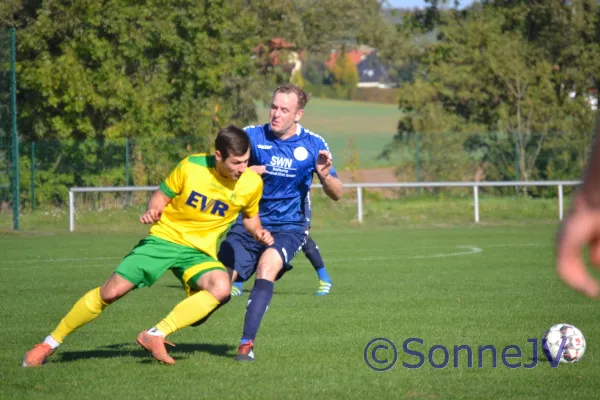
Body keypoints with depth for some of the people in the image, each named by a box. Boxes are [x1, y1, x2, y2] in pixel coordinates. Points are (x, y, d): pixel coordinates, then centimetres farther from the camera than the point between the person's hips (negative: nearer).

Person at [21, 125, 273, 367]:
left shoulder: (252, 183, -9)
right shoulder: (191, 167, -14)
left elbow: (250, 216, 12)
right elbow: (161, 196, 1)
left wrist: (258, 232, -9)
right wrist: (152, 212, -19)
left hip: (200, 252, 2)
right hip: (165, 238, -1)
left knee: (221, 287, -31)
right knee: (110, 292, -10)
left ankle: (155, 335, -24)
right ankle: (50, 343, 7)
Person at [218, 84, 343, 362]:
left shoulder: (313, 145, -4)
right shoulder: (251, 136, -5)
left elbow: (337, 194, -2)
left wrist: (325, 175, -24)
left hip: (289, 227, -1)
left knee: (267, 266, -31)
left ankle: (247, 343, -29)